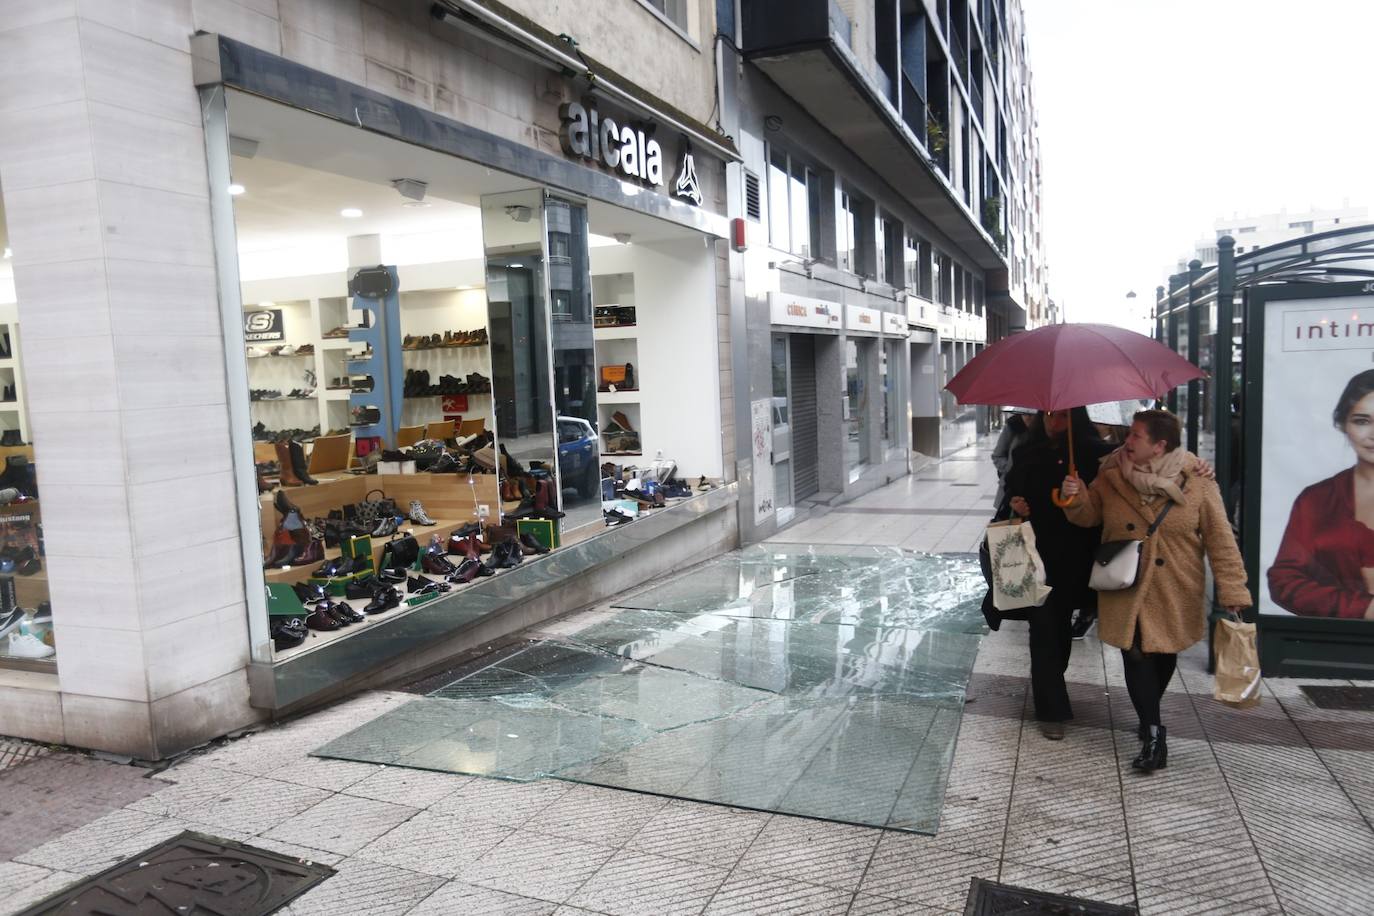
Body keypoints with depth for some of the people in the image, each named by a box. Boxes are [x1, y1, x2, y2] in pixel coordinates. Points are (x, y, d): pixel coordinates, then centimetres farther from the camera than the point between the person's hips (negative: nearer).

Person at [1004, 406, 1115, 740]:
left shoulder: (1094, 454, -4)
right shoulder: (1027, 455, 5)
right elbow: (1013, 491, 13)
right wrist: (1016, 505, -7)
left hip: (1074, 555, 0)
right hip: (1036, 553, 1)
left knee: (1061, 623, 15)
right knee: (1044, 626, -2)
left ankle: (1048, 685, 39)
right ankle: (1052, 709, 3)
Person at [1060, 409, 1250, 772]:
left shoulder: (1197, 483, -11)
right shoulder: (1113, 476, -5)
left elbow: (1220, 540, -9)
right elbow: (1089, 515, 8)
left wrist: (1232, 591, -12)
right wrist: (1075, 498, -14)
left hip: (1173, 594, 0)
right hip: (1126, 590, 1)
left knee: (1164, 655, 16)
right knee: (1136, 656, -6)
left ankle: (1150, 716, 41)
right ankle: (1153, 735, 4)